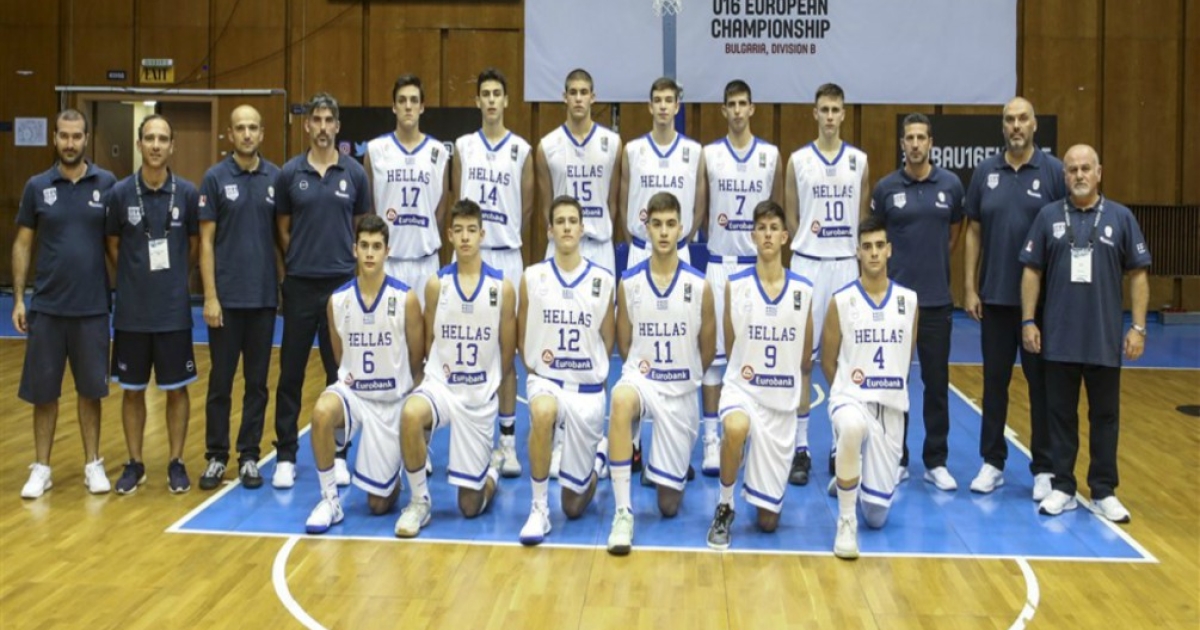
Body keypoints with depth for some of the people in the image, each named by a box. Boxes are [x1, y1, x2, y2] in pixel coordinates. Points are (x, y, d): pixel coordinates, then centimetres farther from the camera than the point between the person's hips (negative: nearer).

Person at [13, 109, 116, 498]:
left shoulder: (107, 184, -1)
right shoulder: (37, 186, 1)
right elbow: (23, 244, 5)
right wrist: (18, 298, 0)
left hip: (93, 307, -1)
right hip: (46, 307, 1)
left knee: (90, 389, 8)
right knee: (43, 391, 6)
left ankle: (93, 463, 20)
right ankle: (41, 468, 17)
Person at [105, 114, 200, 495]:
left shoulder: (187, 193, -3)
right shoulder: (120, 193, -3)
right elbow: (113, 247, 8)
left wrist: (172, 278, 9)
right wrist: (136, 278, 7)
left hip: (174, 310, 0)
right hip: (131, 311, 0)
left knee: (177, 389, 6)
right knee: (132, 390, 9)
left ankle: (176, 463, 19)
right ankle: (135, 464, 21)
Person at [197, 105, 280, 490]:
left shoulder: (276, 178, 4)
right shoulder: (215, 178, -2)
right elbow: (206, 241, -3)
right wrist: (210, 296, -9)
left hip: (264, 296, 2)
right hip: (226, 297, -2)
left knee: (257, 381, 8)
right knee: (221, 381, 5)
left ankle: (249, 456, 18)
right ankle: (216, 457, 15)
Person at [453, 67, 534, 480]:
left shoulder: (521, 150, 1)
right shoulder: (463, 146, 7)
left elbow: (526, 206, 7)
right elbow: (457, 200, 10)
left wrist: (505, 237, 11)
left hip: (506, 257, -1)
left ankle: (508, 441, 7)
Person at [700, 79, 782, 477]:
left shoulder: (771, 155, 5)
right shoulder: (709, 155, 3)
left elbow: (779, 210, 11)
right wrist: (716, 224, -5)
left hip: (759, 263, 1)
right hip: (720, 263, -1)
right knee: (714, 351, -3)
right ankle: (711, 440, 2)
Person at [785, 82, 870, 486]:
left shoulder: (859, 160, 6)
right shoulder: (798, 160, 2)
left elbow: (864, 216, 11)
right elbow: (791, 216, 7)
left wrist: (857, 252, 4)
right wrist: (807, 246, 2)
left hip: (847, 265, 2)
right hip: (808, 265, -1)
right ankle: (800, 446, 5)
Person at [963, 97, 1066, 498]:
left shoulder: (1054, 172, -4)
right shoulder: (985, 172, 4)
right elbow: (973, 232, 6)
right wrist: (969, 287, 1)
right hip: (994, 296, 2)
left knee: (1042, 382, 5)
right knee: (995, 381, 9)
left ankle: (1044, 468, 15)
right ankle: (992, 462, 20)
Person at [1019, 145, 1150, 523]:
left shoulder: (1121, 217, 1)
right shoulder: (1049, 216, 3)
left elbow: (1137, 274, 2)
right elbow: (1032, 271, 4)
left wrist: (1138, 327, -3)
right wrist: (1028, 321, -1)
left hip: (1106, 340, 0)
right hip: (1059, 339, 1)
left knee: (1105, 417, 7)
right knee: (1061, 415, 8)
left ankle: (1104, 492, 17)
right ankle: (1063, 489, 18)